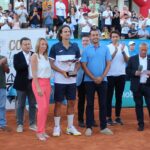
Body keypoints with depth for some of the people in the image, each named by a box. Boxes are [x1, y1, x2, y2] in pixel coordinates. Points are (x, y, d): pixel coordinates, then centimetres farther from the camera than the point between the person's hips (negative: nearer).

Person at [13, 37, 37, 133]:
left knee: (33, 105, 9)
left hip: (33, 82, 3)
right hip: (22, 83, -2)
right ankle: (20, 124, 13)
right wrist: (28, 63, -21)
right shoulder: (17, 56, -1)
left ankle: (32, 124, 18)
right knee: (20, 105, 5)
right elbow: (17, 67, -17)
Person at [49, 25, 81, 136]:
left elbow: (78, 62, 12)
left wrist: (75, 70, -8)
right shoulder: (55, 47, -3)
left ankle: (70, 127, 18)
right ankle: (57, 127, 13)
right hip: (60, 80, -3)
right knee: (58, 103, 3)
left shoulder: (75, 47, 6)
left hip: (72, 80, 3)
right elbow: (51, 63, -4)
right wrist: (62, 72, -17)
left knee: (71, 103, 8)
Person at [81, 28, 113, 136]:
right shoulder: (86, 50, -1)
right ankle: (89, 127, 8)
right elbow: (84, 65, -4)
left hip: (102, 80, 1)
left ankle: (103, 127, 13)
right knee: (90, 104, 3)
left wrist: (102, 77, -10)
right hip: (89, 80, -1)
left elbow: (108, 64, 1)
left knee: (103, 104, 5)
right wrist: (93, 78, -11)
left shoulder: (105, 49, 3)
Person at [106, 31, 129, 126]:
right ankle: (109, 118, 5)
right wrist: (115, 51, -25)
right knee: (109, 97, 1)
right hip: (110, 75, -2)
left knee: (119, 97, 8)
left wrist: (123, 51, -18)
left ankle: (118, 117, 16)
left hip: (121, 75, 3)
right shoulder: (108, 47, -3)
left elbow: (128, 61, -4)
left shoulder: (124, 47, 5)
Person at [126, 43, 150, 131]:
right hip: (137, 86, 0)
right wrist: (135, 73, -15)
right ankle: (141, 124, 12)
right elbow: (127, 71, 3)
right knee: (139, 105, 5)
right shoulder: (132, 59, 4)